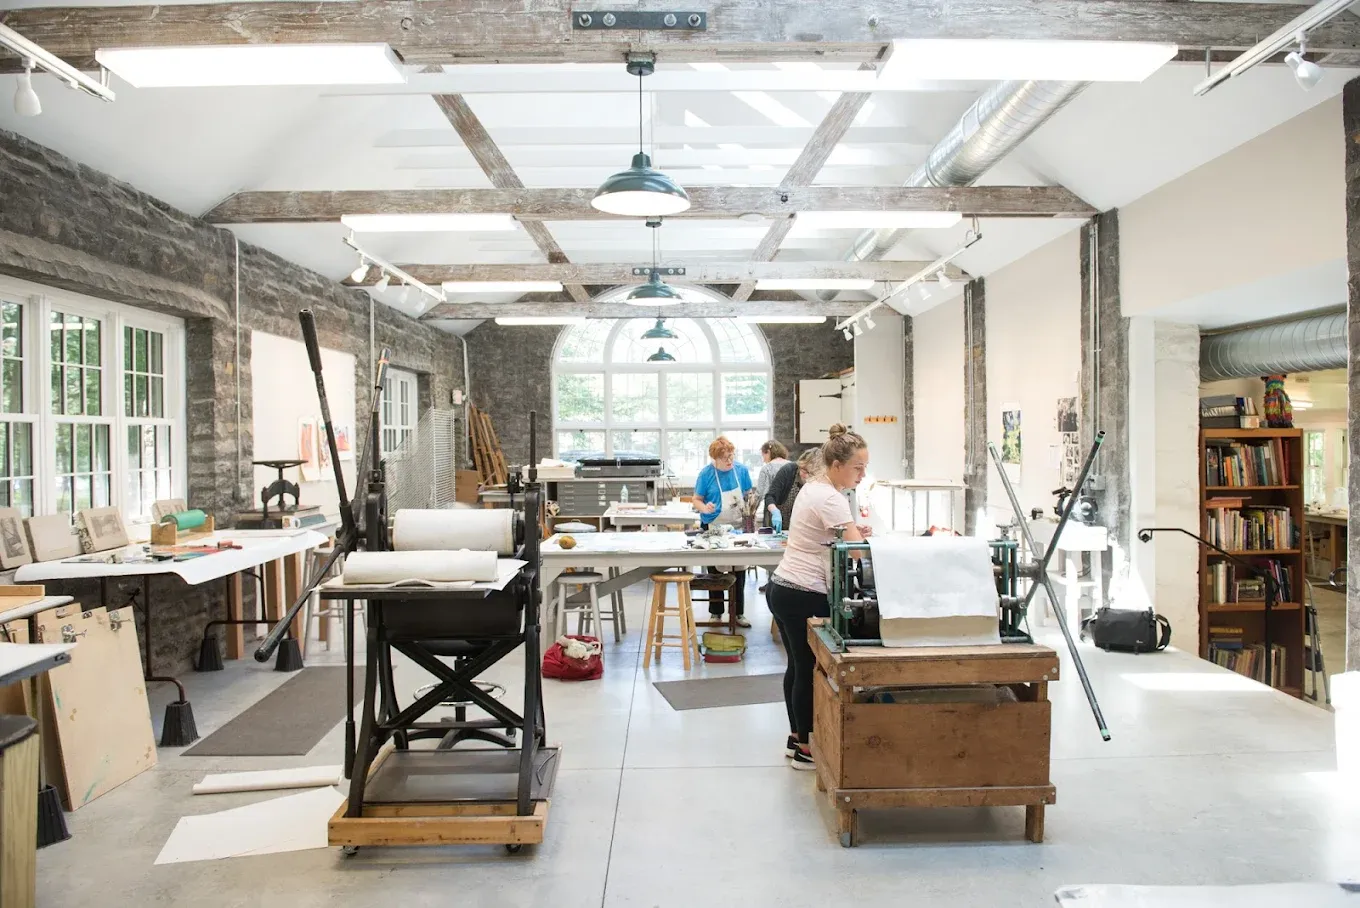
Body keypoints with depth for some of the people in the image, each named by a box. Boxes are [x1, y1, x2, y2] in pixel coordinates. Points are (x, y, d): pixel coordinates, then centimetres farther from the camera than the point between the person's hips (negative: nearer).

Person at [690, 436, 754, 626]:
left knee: (739, 572, 6)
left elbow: (749, 496, 8)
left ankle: (738, 613, 18)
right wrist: (705, 508, -26)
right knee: (715, 572, 9)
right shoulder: (706, 473, -10)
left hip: (738, 528, 2)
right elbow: (696, 500, -5)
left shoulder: (742, 470, -3)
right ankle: (715, 612, 21)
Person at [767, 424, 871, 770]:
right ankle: (806, 750, 14)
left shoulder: (813, 487, 11)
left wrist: (854, 533, 6)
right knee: (810, 671, 2)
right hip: (805, 597, -10)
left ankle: (797, 737, 30)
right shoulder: (830, 499, -19)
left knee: (798, 667, 18)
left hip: (783, 587, 10)